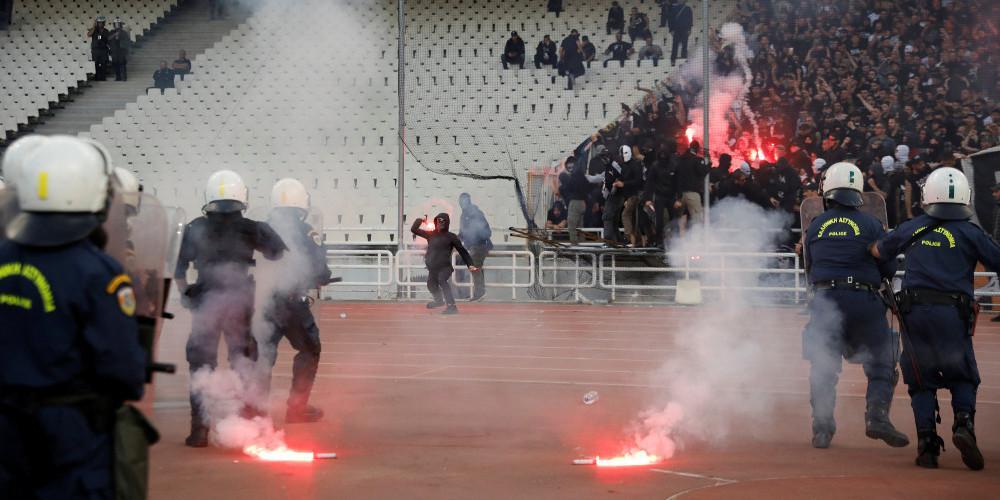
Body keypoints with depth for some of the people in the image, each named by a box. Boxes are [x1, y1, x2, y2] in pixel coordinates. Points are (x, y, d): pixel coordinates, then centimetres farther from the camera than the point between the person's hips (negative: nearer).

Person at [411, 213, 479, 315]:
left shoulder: (451, 237, -3)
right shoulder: (431, 234, 10)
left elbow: (462, 251, -3)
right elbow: (414, 229, 15)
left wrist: (470, 265, -11)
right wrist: (420, 220, 3)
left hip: (445, 267, -7)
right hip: (432, 268, 7)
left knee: (442, 280, -35)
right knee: (431, 285, 27)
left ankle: (451, 306, -43)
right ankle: (439, 300, 60)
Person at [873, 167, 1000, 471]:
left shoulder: (911, 229, 10)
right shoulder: (970, 233, 1)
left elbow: (878, 251, 27)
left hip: (914, 313, 2)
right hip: (952, 314, -2)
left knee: (922, 381, 10)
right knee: (963, 378, 12)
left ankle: (927, 442, -2)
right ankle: (964, 423, -13)